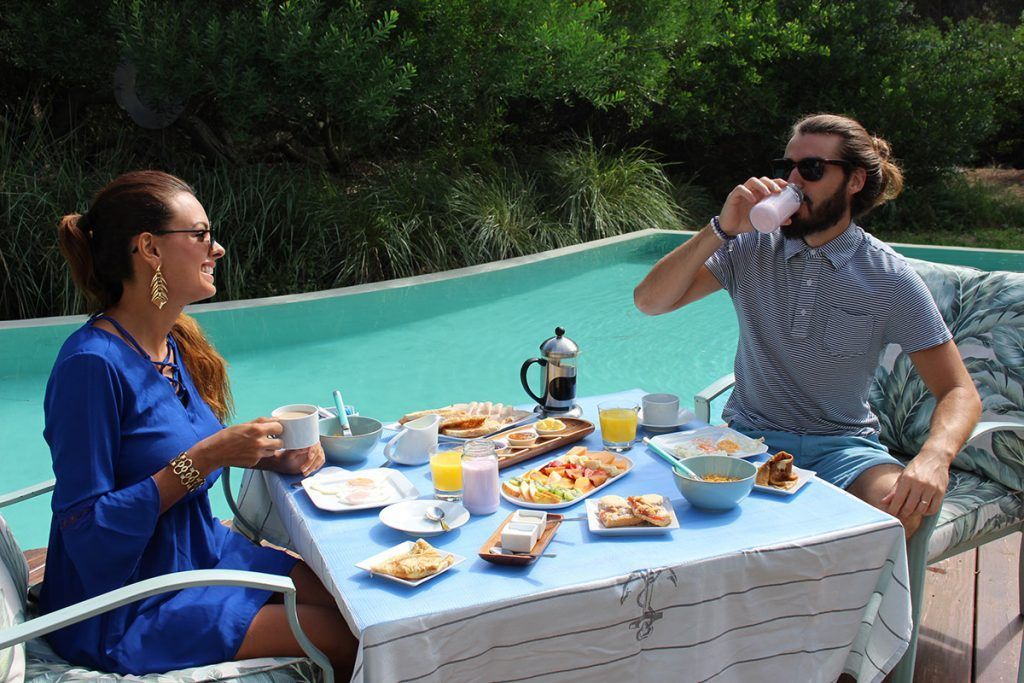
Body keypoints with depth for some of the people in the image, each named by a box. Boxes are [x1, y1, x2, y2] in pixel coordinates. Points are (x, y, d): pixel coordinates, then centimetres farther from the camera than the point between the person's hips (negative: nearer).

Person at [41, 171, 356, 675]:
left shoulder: (176, 345, 1)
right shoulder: (92, 363, -24)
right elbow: (85, 526, -23)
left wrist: (273, 458, -5)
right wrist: (205, 458, -28)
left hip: (201, 553, 8)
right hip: (123, 610, -8)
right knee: (347, 641, -11)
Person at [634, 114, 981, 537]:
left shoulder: (891, 279, -4)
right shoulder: (752, 247, 1)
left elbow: (960, 393, -5)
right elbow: (649, 301, -6)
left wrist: (934, 456, -28)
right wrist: (721, 230, -18)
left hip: (842, 444, 0)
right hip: (751, 436, 1)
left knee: (901, 510, -31)